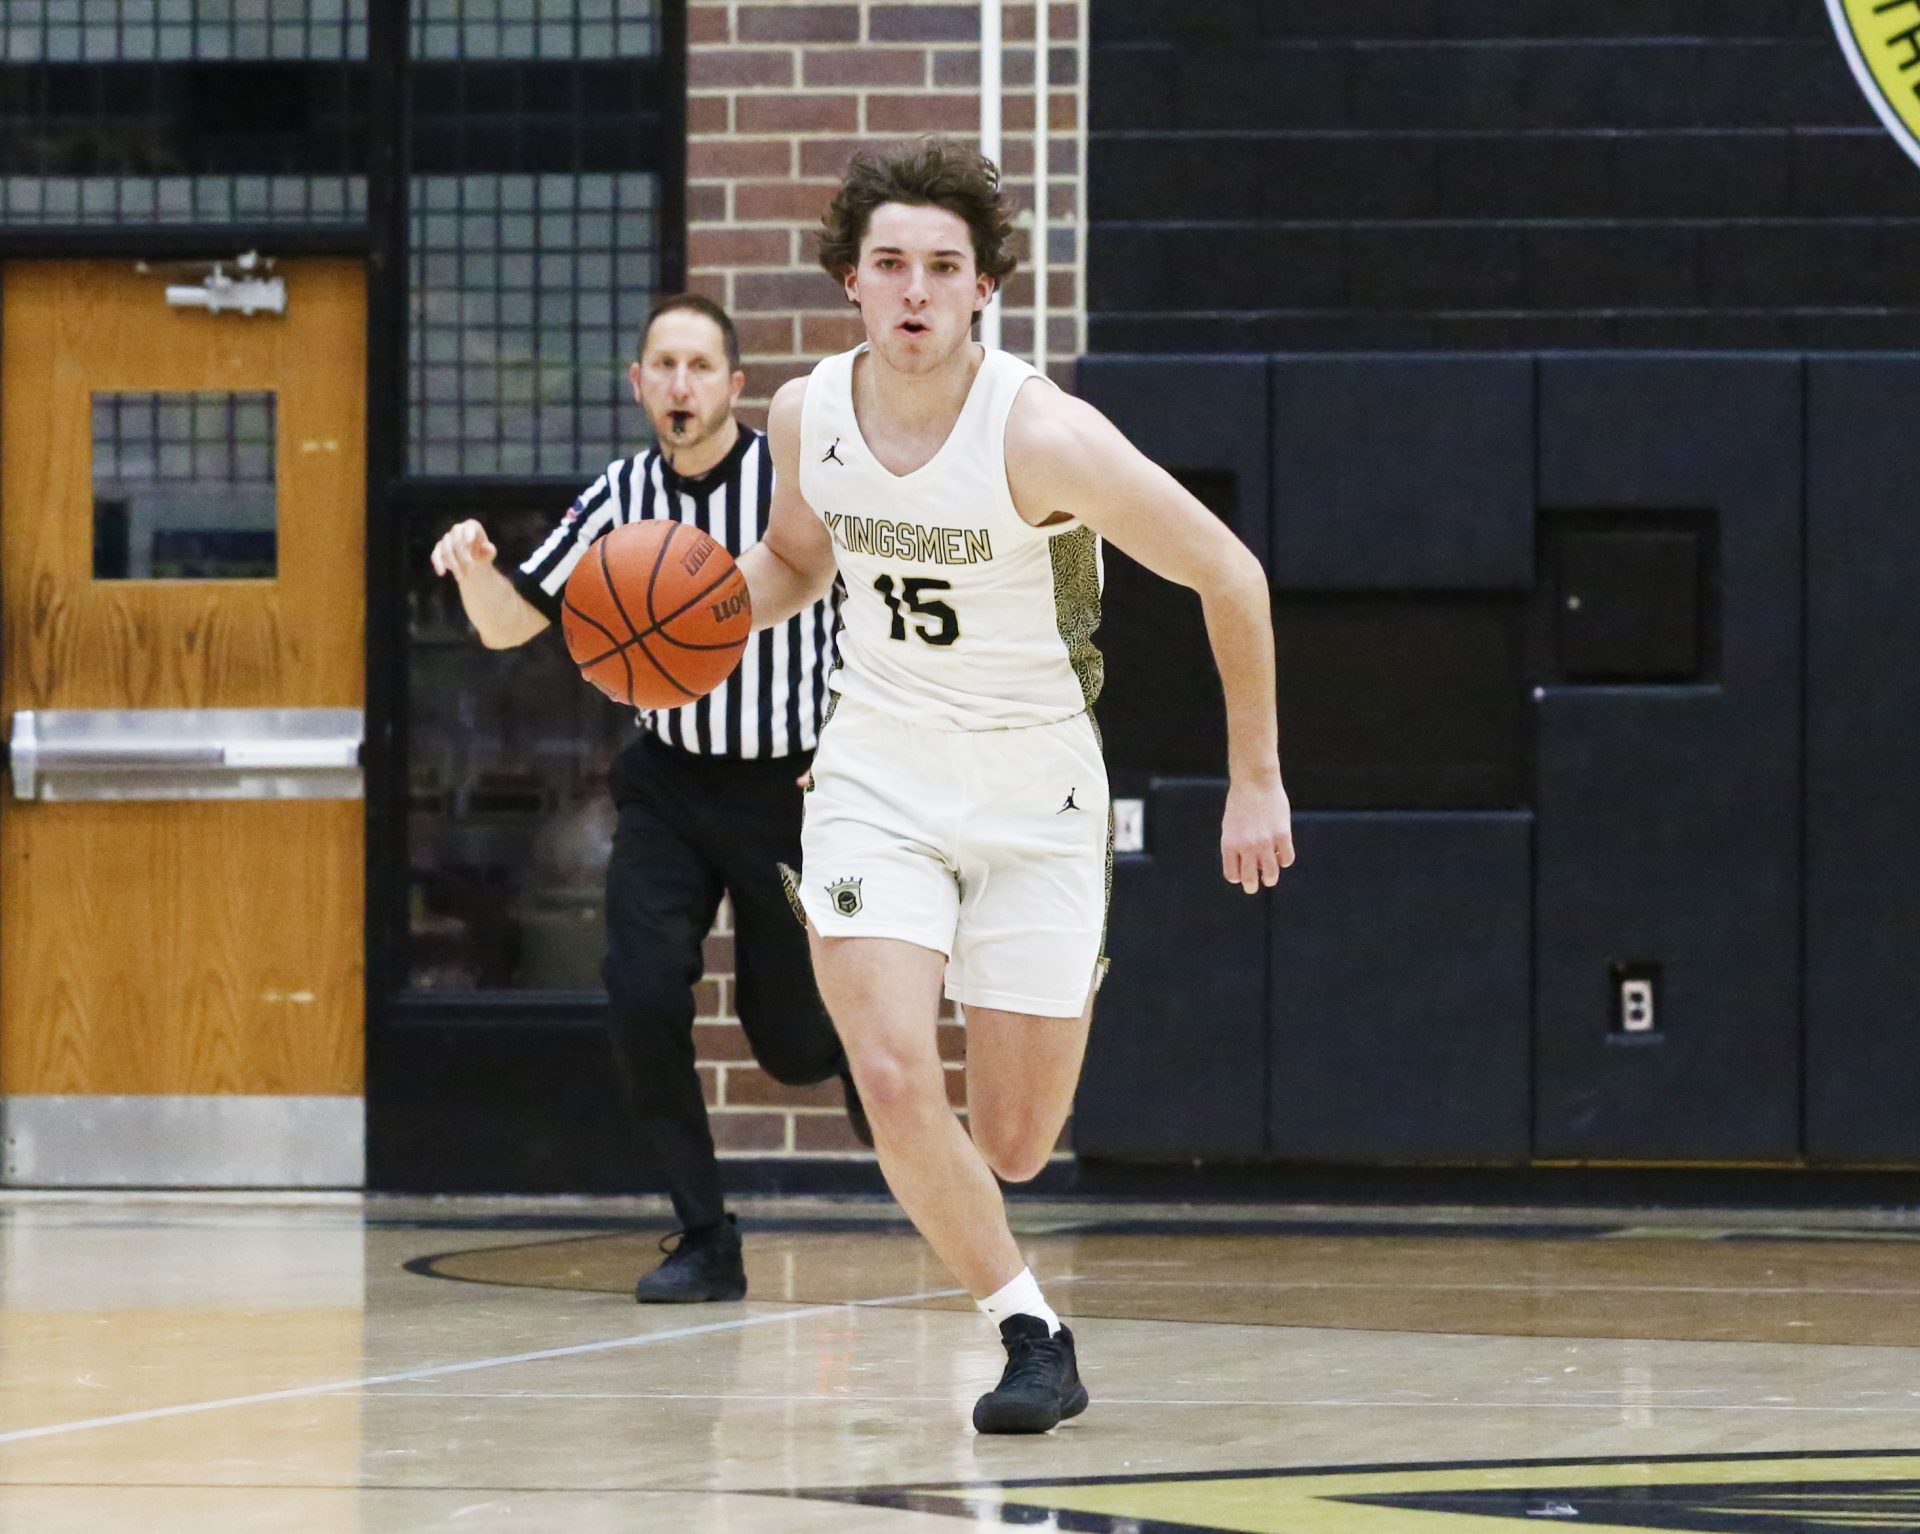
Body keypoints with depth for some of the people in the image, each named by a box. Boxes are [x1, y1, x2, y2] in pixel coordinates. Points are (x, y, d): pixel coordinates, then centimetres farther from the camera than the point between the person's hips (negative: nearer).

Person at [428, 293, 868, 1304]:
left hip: (792, 788, -3)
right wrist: (476, 567, -21)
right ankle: (706, 1243, -4)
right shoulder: (623, 499, -3)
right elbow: (509, 624, 1)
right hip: (671, 783, 3)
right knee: (641, 993, -16)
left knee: (792, 1038, 2)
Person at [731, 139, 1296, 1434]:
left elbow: (1229, 575, -12)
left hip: (1034, 793, -2)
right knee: (896, 1083, -21)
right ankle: (1031, 1329, -1)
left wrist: (1256, 780, -7)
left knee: (1012, 1148, 2)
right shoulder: (809, 416, -6)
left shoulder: (1040, 434, -21)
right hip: (879, 778, 2)